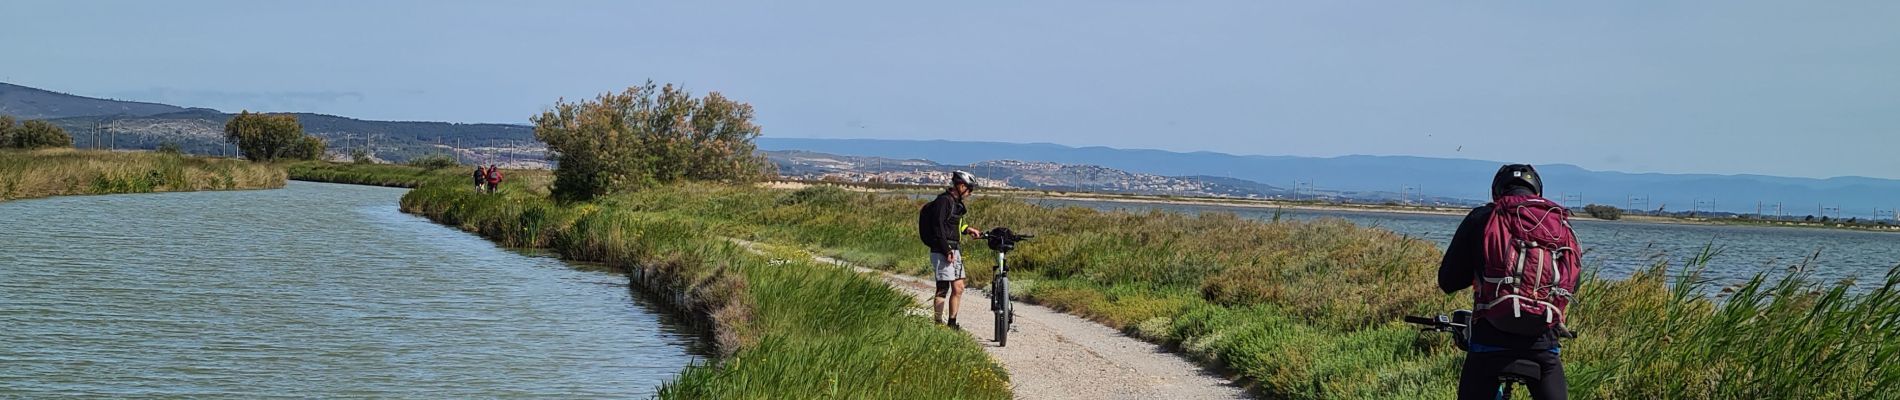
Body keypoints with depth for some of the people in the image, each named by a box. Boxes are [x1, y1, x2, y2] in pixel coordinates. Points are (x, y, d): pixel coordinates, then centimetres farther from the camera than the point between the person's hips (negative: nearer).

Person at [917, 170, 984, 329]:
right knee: (943, 289, -7)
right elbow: (938, 227, -20)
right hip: (942, 252, -10)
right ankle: (938, 324, -2)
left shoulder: (956, 202, 16)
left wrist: (966, 229, 11)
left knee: (958, 287, 8)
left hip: (954, 251, 10)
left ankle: (952, 324, 14)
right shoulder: (943, 201, -14)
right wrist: (947, 252, -21)